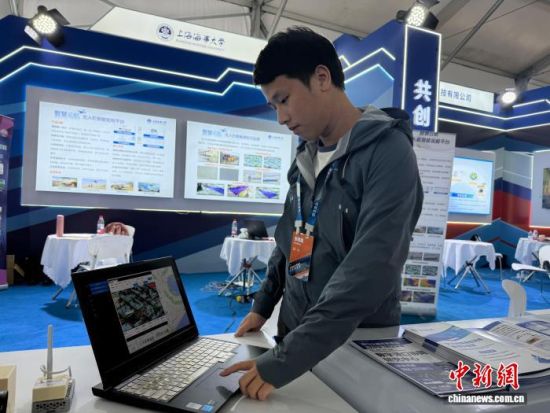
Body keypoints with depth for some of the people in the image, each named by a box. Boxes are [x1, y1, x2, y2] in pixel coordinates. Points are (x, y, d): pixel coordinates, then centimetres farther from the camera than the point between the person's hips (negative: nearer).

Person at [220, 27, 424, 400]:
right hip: (295, 336, 6)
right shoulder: (307, 156, 4)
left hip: (359, 346, -6)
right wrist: (262, 305, 10)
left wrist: (285, 360, -29)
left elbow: (370, 270, -28)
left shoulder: (388, 152, -18)